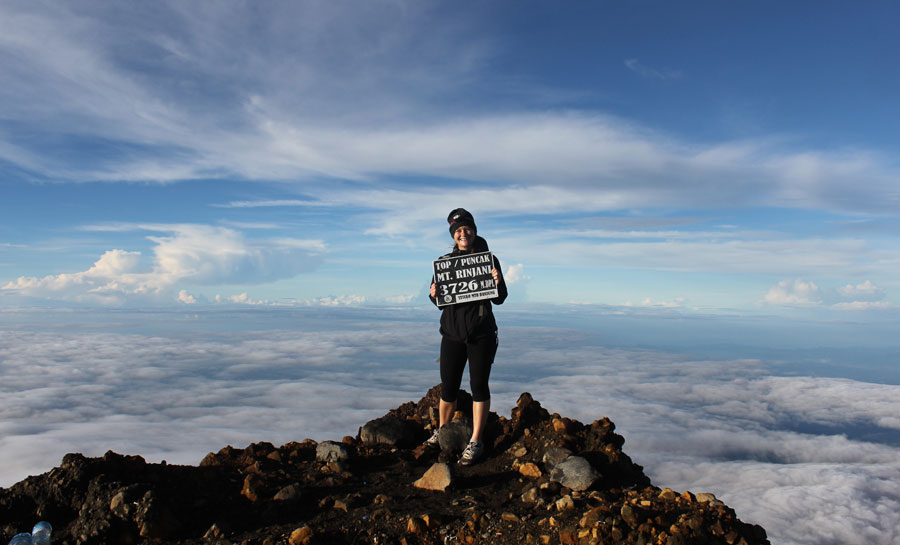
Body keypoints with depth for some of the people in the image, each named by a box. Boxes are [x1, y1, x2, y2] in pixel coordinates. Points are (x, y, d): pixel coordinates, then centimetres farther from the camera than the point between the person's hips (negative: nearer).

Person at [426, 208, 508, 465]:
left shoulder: (489, 259, -1)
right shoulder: (445, 261, 5)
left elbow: (500, 299, -1)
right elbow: (439, 303, 10)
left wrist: (498, 283, -21)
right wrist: (434, 295, -13)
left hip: (481, 333, -2)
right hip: (452, 332, 2)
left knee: (479, 386, 4)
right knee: (448, 387, 9)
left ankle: (476, 442, 16)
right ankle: (441, 431, 33)